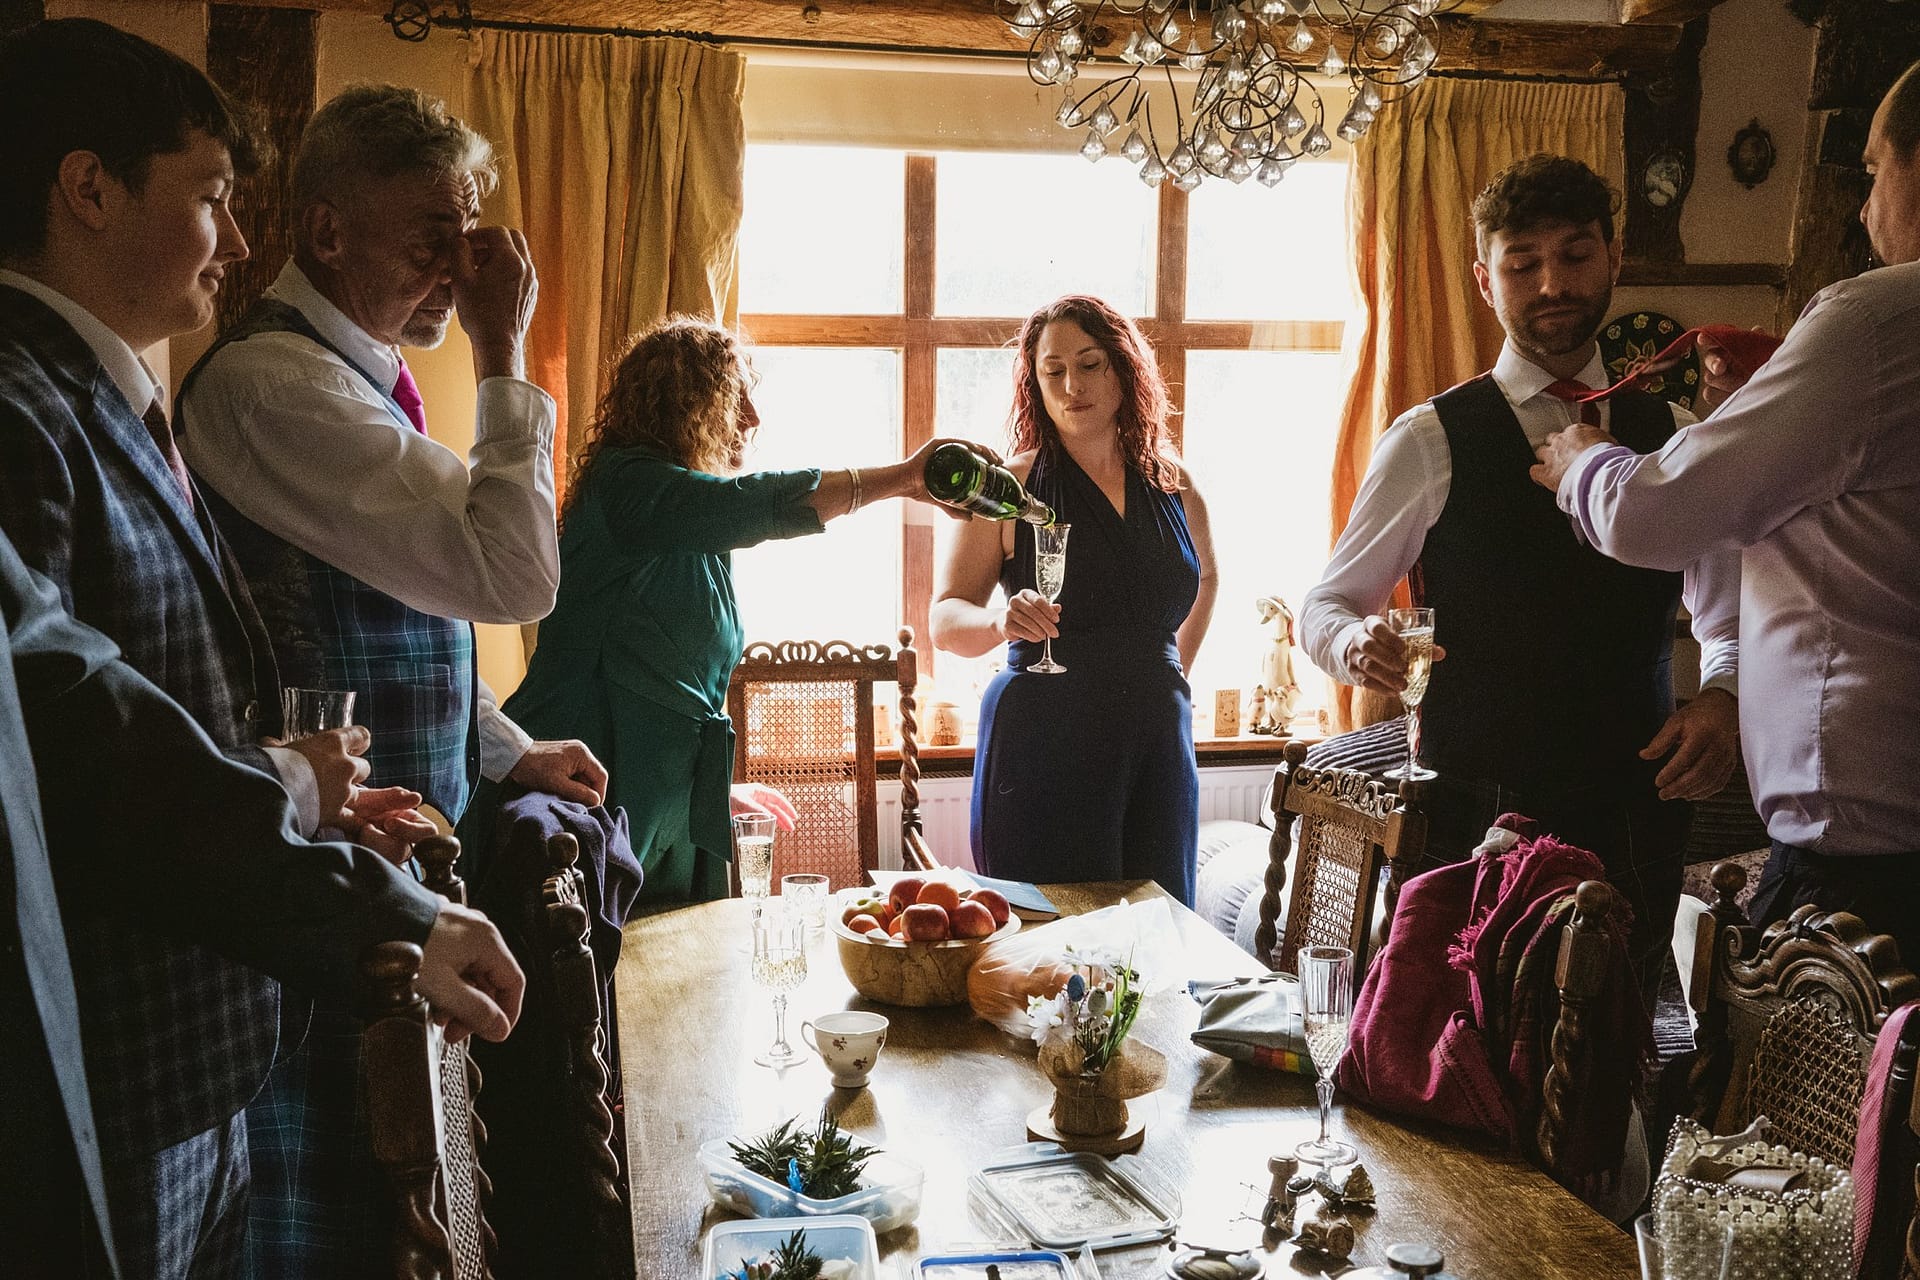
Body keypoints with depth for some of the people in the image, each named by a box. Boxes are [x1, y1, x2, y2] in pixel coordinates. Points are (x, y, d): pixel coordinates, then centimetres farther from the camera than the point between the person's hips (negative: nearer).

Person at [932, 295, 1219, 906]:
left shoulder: (1173, 485, 9)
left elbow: (1205, 578, 29)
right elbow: (946, 620, -4)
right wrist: (1002, 620, -24)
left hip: (1158, 741, 4)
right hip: (1043, 747, -3)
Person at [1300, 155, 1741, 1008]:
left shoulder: (1671, 437, 10)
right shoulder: (1430, 442, 0)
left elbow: (1730, 617, 14)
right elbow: (1325, 607, 3)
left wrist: (1720, 699, -7)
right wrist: (1358, 643, -20)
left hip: (1635, 814, 3)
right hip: (1479, 817, -3)